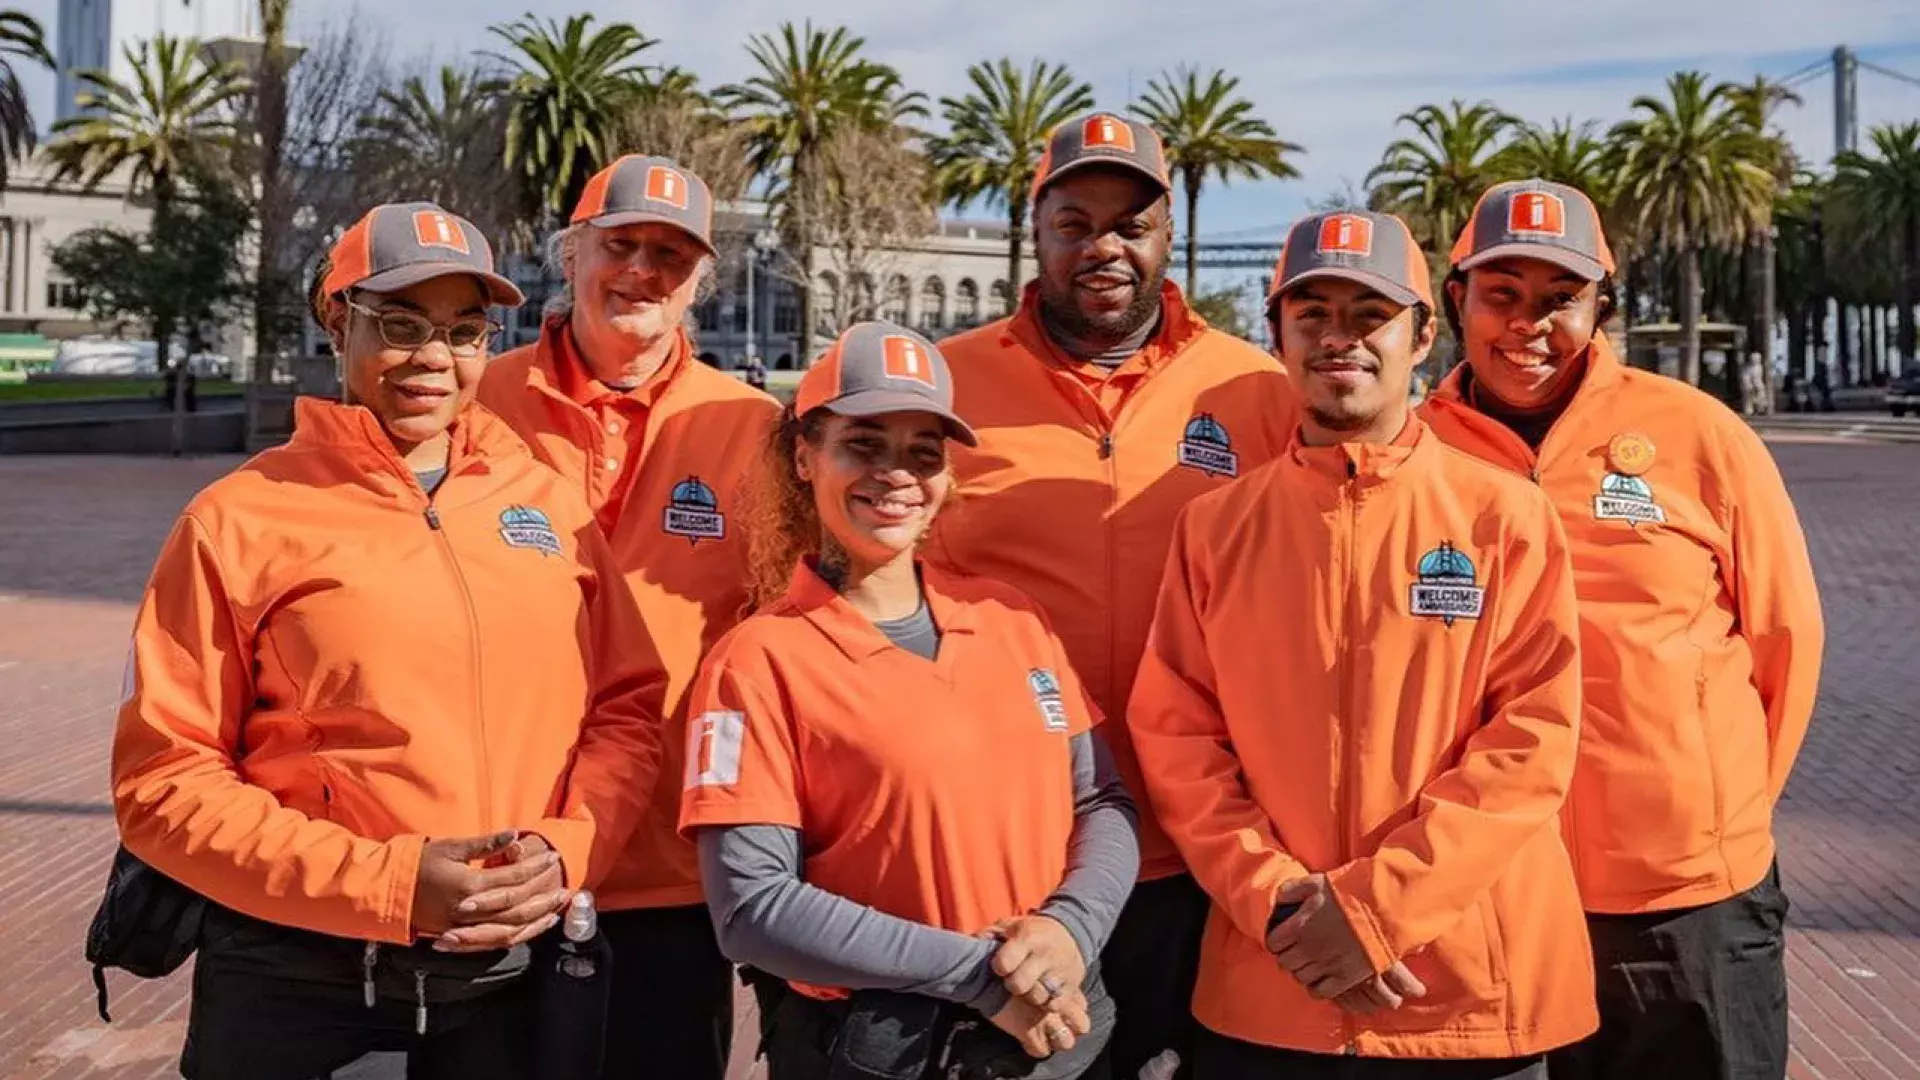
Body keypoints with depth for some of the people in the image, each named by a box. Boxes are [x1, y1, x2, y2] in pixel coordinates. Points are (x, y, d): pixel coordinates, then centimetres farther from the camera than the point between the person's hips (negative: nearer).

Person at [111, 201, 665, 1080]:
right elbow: (163, 781, -7)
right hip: (297, 977, -2)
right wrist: (386, 885, -15)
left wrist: (565, 850, -10)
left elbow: (626, 707, 7)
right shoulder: (242, 519, -6)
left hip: (508, 966, 3)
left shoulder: (547, 502, 4)